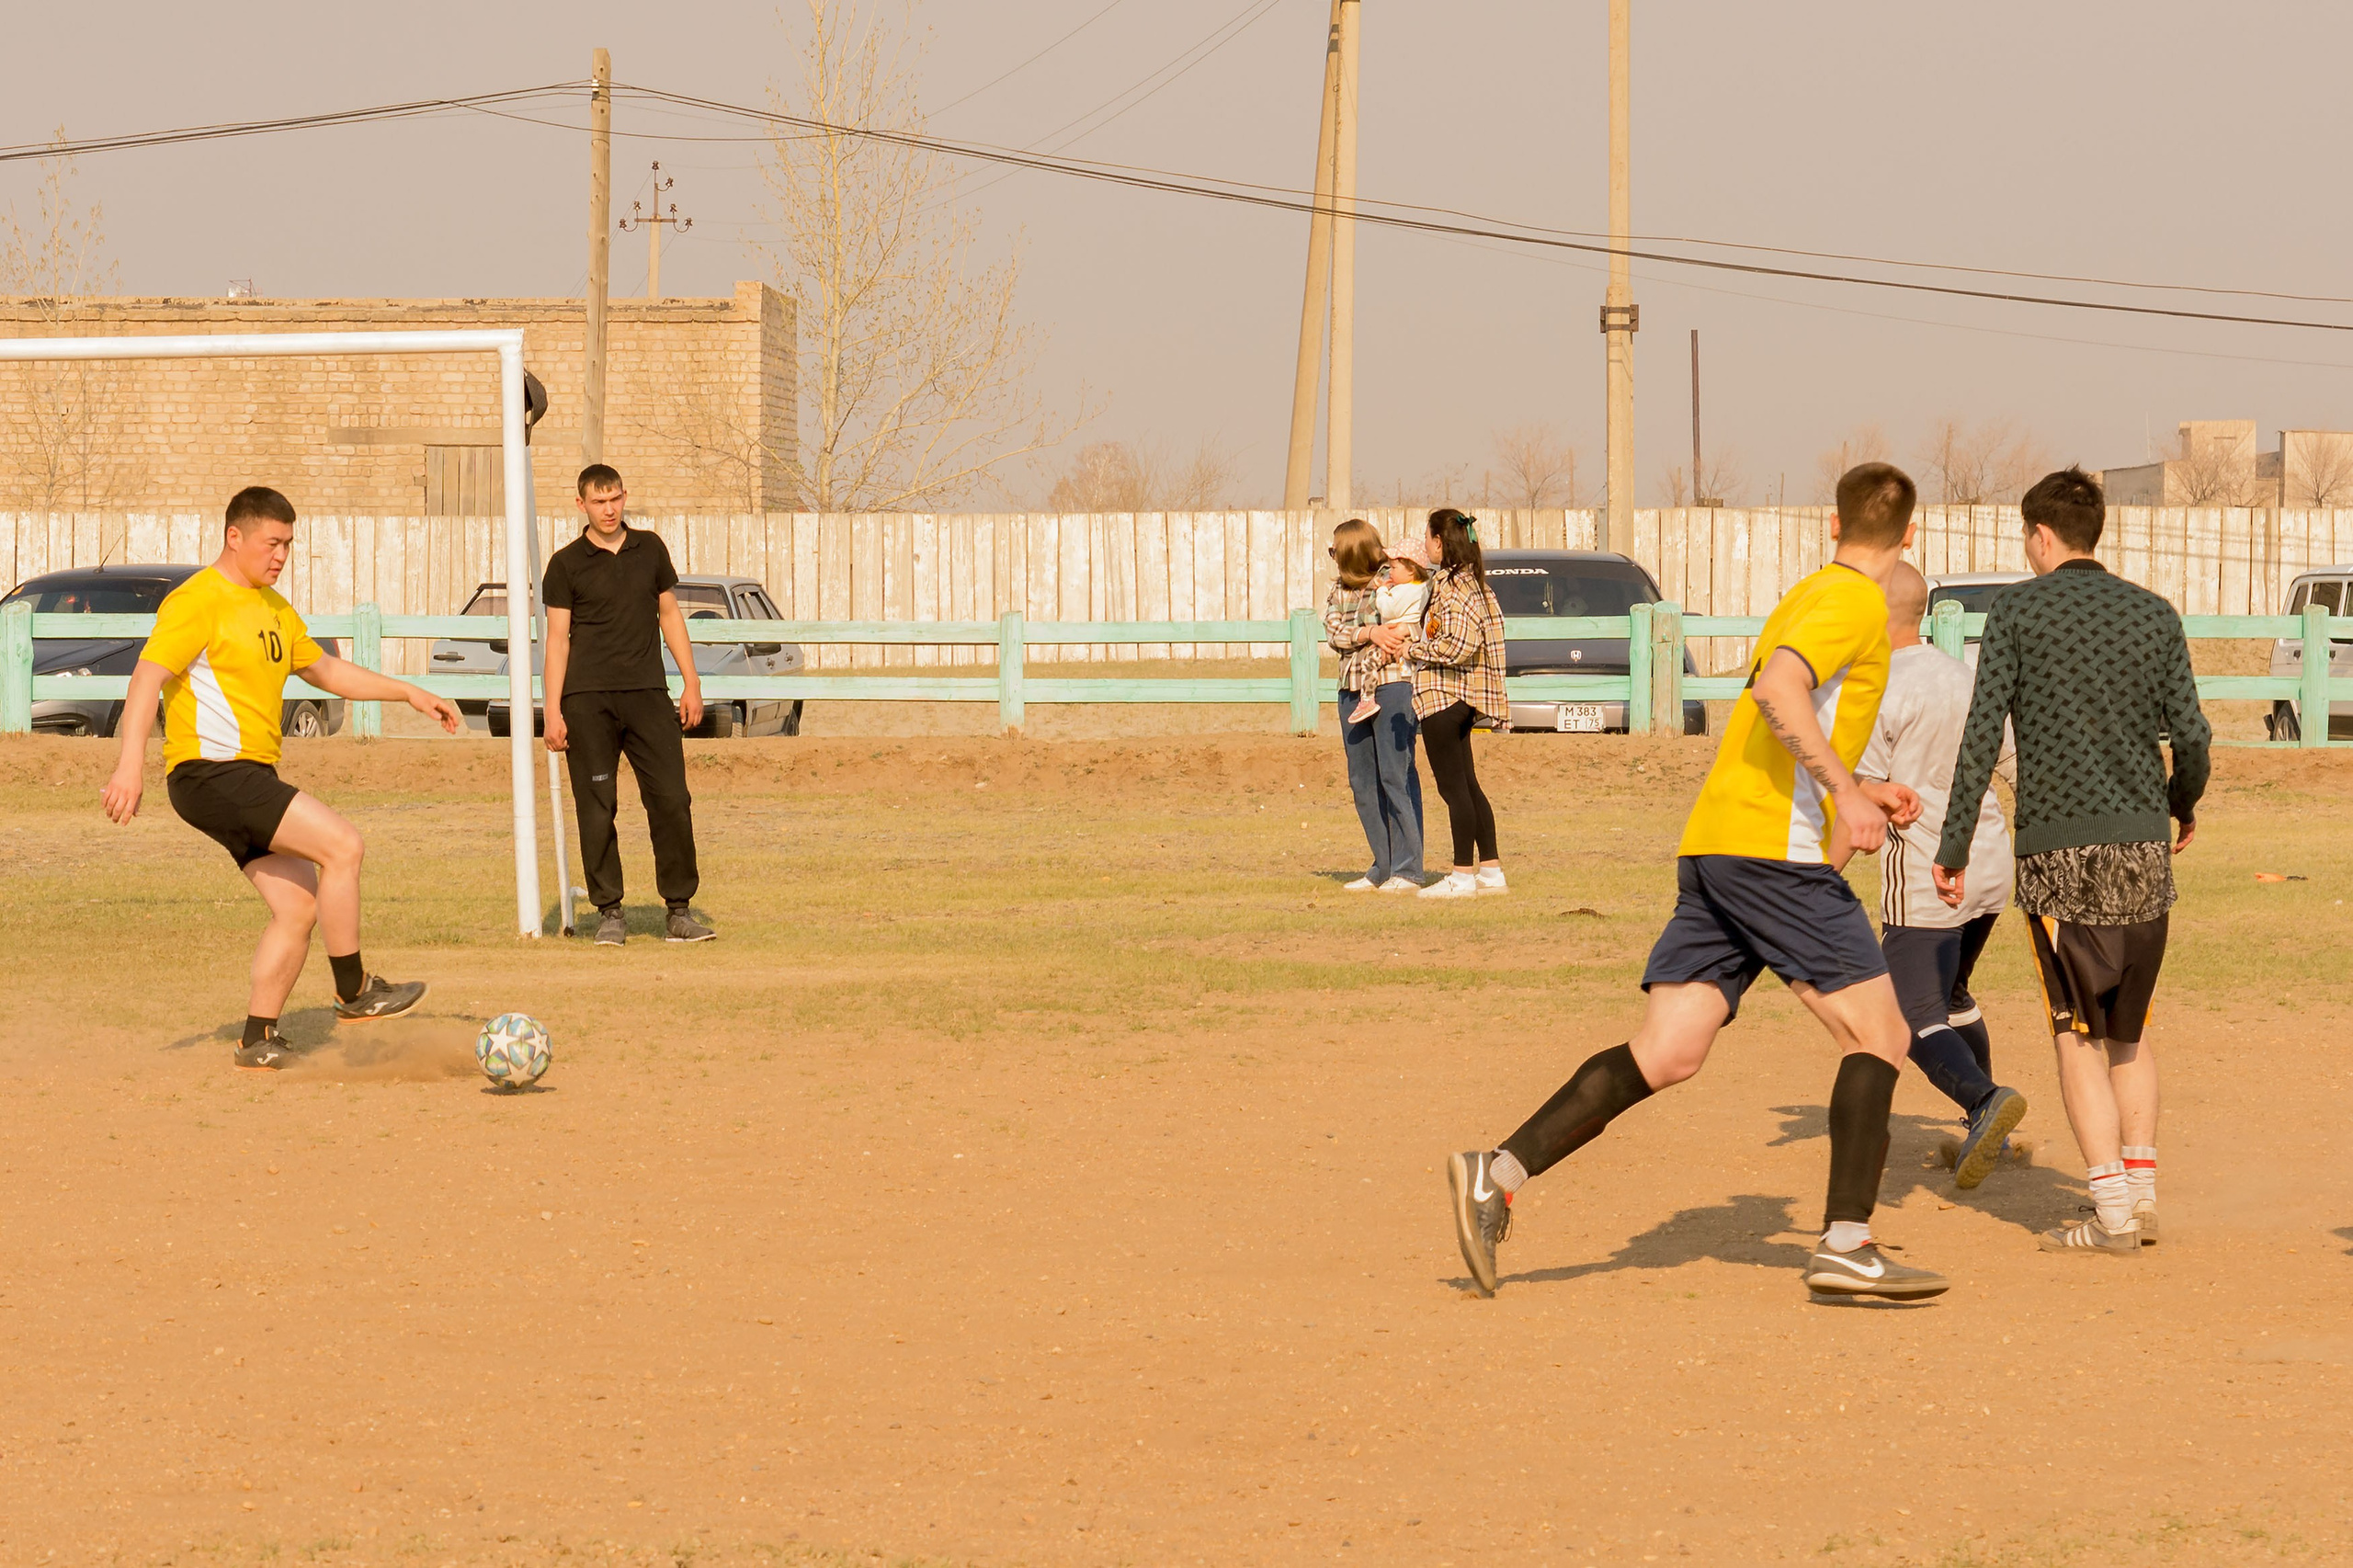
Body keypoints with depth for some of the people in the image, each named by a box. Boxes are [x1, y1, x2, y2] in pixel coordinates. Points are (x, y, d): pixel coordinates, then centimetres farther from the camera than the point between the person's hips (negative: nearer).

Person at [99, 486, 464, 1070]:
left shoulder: (273, 608, 19)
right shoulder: (197, 601, -10)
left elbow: (326, 670, 32)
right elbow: (147, 677, -18)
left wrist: (411, 693, 27)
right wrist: (131, 765, -29)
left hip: (251, 779, 10)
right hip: (211, 773, -10)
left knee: (300, 907, 3)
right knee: (343, 845, -18)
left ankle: (258, 1039, 11)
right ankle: (354, 992, -9)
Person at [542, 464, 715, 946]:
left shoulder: (650, 549, 12)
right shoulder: (567, 564, 4)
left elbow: (670, 616, 18)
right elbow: (558, 638, 3)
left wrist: (691, 683, 11)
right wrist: (553, 711, -3)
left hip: (647, 694, 2)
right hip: (588, 698, -2)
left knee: (672, 801, -4)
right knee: (596, 809, -2)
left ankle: (678, 910, 3)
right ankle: (609, 912, 6)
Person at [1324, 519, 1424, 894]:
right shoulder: (1337, 591, 14)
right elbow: (1334, 632, 0)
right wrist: (1371, 634, -16)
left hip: (1390, 684, -7)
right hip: (1351, 689, 7)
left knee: (1396, 776, -9)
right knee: (1362, 783, 6)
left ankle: (1407, 870, -8)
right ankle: (1384, 868, 12)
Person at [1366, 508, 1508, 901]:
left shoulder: (1450, 585, -15)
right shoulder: (1470, 581, 14)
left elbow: (1457, 646, -23)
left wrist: (1410, 648, -9)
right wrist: (1379, 632, 10)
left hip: (1443, 695, -10)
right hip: (1461, 698, 10)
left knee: (1453, 786, -6)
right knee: (1467, 784, 13)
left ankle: (1463, 876, -4)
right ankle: (1491, 870, 15)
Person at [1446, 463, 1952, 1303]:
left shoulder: (1804, 596, 26)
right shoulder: (1856, 602, -3)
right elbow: (1778, 690, -21)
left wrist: (1856, 793, 31)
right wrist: (1847, 792, -23)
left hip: (1710, 852, 9)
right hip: (1775, 849, -9)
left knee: (1664, 1054, 1)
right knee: (1877, 1035, -2)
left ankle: (1497, 1176, -9)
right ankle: (1845, 1246, -7)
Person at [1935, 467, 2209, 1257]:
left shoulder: (2018, 610, -1)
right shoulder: (2154, 615, 8)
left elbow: (1981, 736, -7)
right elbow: (2191, 737, 5)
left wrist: (1954, 847, -4)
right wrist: (2184, 805, 26)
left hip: (2058, 844, -3)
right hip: (2144, 843, 4)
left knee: (2079, 1034, 1)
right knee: (2130, 1029, 17)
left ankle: (2113, 1213, -4)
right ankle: (2141, 1192, 14)